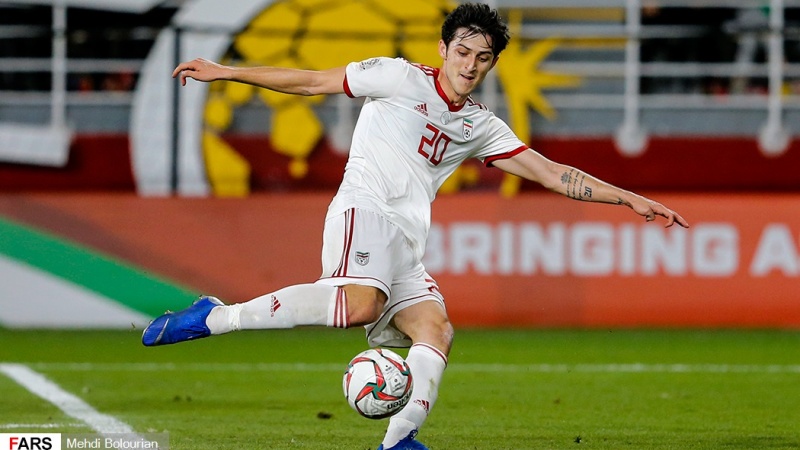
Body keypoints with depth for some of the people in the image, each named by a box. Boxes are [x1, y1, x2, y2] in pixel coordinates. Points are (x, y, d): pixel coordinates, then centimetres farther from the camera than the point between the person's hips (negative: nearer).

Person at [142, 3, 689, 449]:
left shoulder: (481, 127, 20)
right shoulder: (400, 78, 5)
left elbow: (550, 173, 20)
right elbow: (312, 81, 8)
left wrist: (629, 199, 13)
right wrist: (223, 72, 6)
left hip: (408, 246, 7)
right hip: (365, 209, -7)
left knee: (435, 332, -15)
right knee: (359, 305, -34)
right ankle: (213, 317, -28)